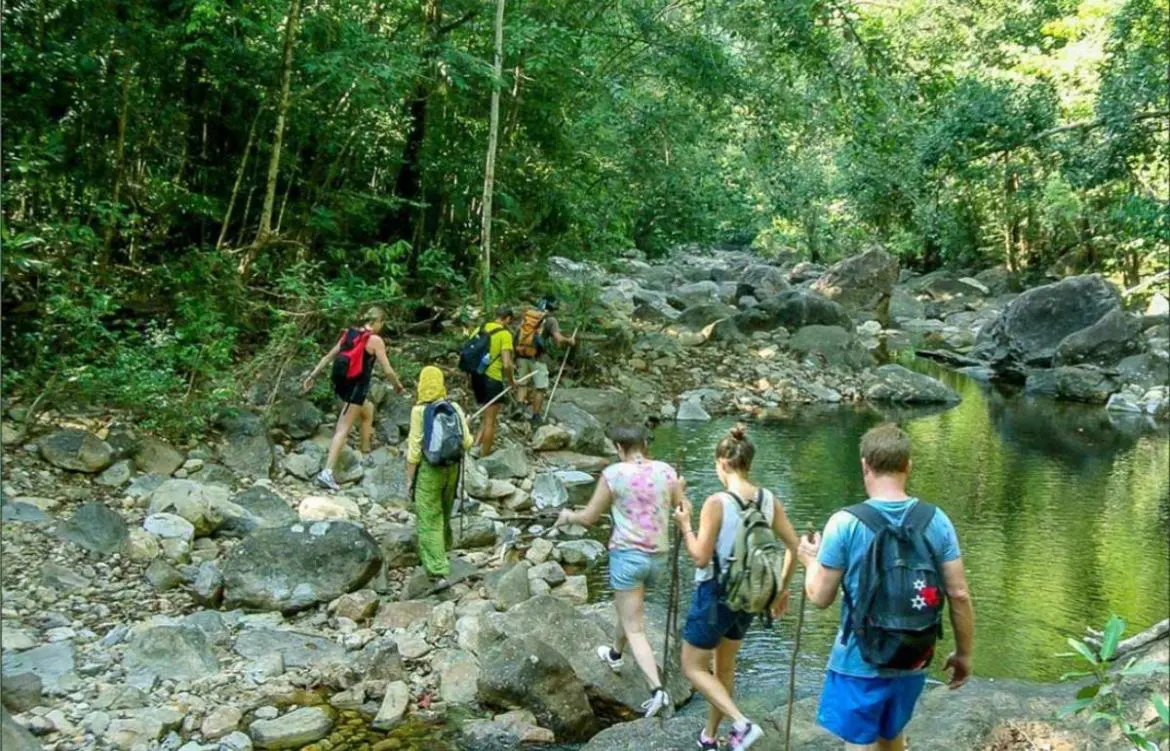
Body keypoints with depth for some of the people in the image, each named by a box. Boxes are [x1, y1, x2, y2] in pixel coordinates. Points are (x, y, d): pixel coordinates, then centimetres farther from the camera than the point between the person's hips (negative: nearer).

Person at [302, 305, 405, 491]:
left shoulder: (349, 333, 9)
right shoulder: (375, 340, -9)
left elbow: (327, 357, 12)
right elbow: (387, 371, -8)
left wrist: (312, 376, 18)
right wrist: (398, 385, 10)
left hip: (341, 383, 7)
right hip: (357, 387, -7)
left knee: (368, 411, 30)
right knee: (343, 429, -7)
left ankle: (366, 451, 39)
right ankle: (327, 472, -13)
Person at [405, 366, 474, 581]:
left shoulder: (419, 411, -12)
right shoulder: (455, 408, -2)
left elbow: (414, 450, -12)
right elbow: (467, 443, -1)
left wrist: (409, 479, -4)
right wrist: (466, 428, 21)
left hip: (428, 469, -4)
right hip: (452, 467, 4)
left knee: (429, 519, 2)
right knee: (444, 514, 23)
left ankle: (437, 565, -3)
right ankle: (443, 548, 41)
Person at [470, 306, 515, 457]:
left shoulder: (482, 328, 7)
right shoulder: (505, 334, -11)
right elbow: (506, 364, -20)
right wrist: (511, 380, -2)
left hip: (477, 376, 7)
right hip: (492, 379, -7)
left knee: (488, 418, 22)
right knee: (490, 421, 4)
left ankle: (475, 445, 9)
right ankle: (484, 457, 9)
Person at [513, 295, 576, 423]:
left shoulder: (526, 314, 9)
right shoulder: (550, 319, -5)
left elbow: (518, 333, 14)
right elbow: (559, 339, -15)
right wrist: (569, 341, 4)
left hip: (521, 355, 4)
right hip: (537, 357, -4)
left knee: (522, 384, 16)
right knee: (540, 387, 7)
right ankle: (535, 417, 10)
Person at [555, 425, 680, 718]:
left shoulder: (614, 474, -10)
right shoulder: (666, 471, -1)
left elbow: (589, 517, -3)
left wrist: (569, 516, 18)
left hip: (627, 553, -5)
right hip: (657, 555, 6)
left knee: (634, 628, -2)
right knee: (630, 607, 31)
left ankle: (657, 689, -14)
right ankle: (615, 654, 54)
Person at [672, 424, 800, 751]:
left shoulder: (717, 502, -21)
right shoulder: (769, 500, -4)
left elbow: (701, 557, -20)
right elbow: (794, 547, 1)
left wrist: (685, 525, -5)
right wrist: (782, 588, 13)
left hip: (715, 594, -6)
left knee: (693, 667, 11)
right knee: (725, 668, 23)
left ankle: (742, 724, -5)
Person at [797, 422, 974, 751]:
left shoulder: (846, 523, -16)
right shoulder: (936, 520, -6)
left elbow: (820, 597, -10)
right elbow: (959, 595, -4)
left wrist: (811, 560, 10)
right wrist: (964, 653, 9)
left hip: (859, 663, -4)